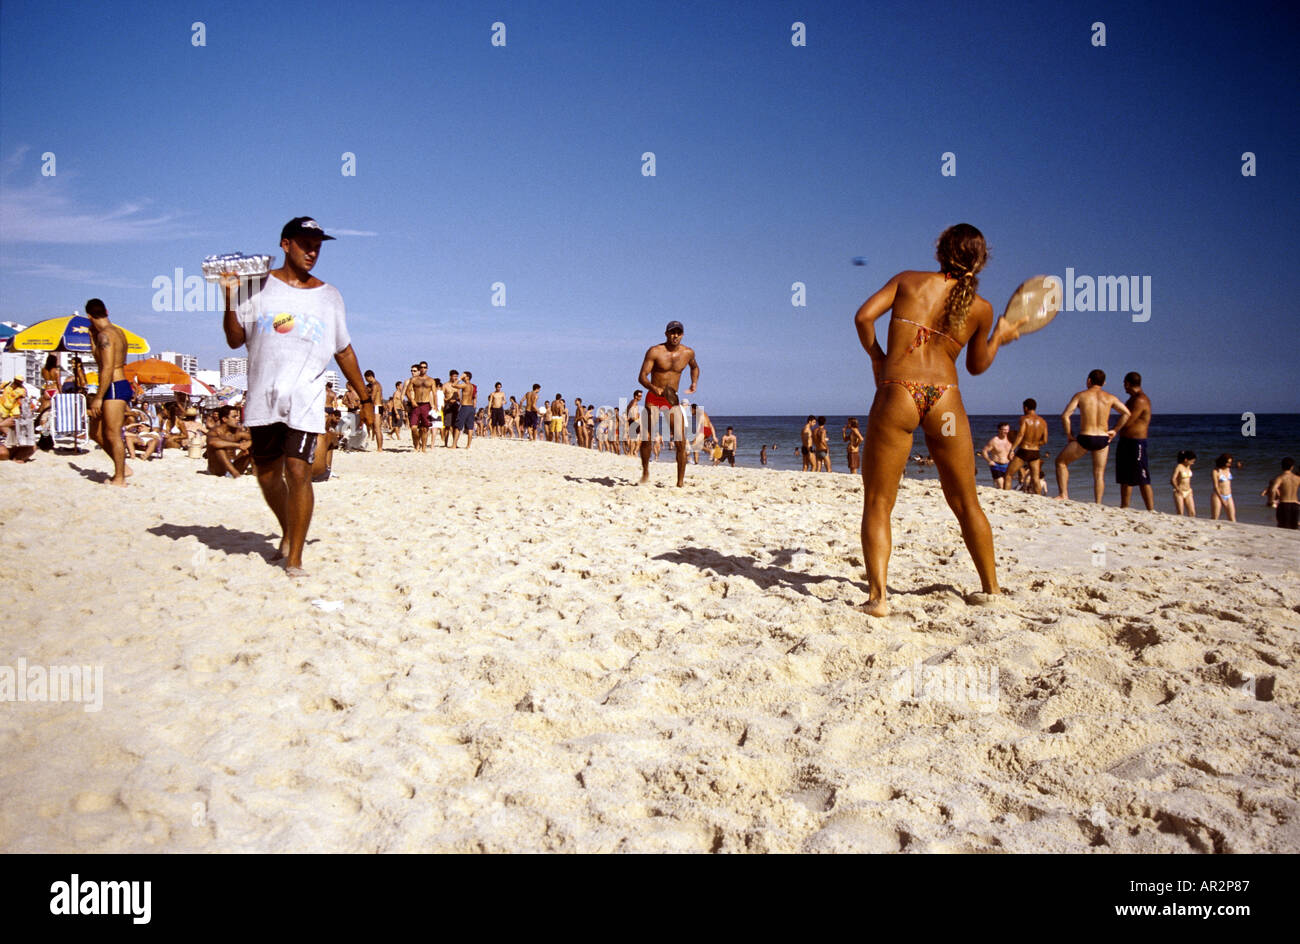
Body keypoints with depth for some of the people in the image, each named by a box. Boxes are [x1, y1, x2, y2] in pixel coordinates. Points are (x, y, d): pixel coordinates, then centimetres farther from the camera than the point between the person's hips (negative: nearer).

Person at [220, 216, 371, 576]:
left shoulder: (329, 296, 10)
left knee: (298, 472, -12)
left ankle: (294, 557, -4)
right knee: (267, 476, 10)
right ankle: (289, 533, 35)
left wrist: (365, 399, 16)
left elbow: (344, 351, 16)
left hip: (306, 401, -1)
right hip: (263, 399, 1)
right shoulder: (258, 286, 7)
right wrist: (230, 298, -9)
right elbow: (236, 340, 5)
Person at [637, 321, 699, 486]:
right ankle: (645, 474, 21)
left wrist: (694, 383, 10)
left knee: (680, 443, -9)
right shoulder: (655, 352, -9)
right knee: (646, 438, -3)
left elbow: (694, 367, 27)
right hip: (653, 398, -2)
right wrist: (655, 389, -32)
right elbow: (642, 377, -14)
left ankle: (680, 482, -2)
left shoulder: (688, 353, 2)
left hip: (672, 400, 2)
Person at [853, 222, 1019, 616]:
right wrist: (999, 337, 39)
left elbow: (864, 316, -4)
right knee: (966, 502, 17)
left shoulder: (908, 281, 7)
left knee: (877, 503, 4)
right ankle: (991, 589, 28)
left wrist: (877, 356, 11)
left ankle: (878, 596, -9)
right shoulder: (981, 308, 10)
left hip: (895, 395, -2)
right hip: (945, 400, 2)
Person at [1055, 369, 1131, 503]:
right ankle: (1098, 505, 7)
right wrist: (1115, 430, 6)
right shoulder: (1110, 398, 6)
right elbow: (1127, 413, -1)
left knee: (1061, 461, 15)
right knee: (1099, 474, 12)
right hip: (1103, 439, 3)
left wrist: (1068, 434, 1)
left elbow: (1065, 415, -9)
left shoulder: (1081, 395, 0)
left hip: (1085, 438, -3)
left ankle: (1063, 495, 6)